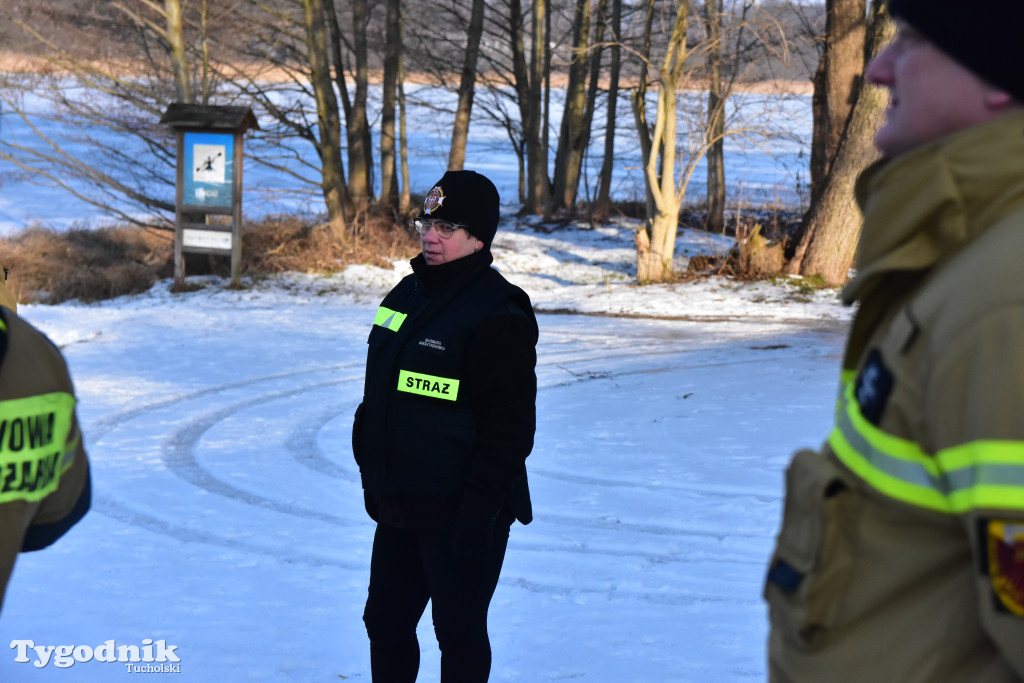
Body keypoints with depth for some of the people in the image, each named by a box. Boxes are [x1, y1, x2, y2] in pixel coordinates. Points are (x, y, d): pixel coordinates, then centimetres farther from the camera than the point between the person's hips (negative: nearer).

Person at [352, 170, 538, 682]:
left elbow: (509, 426, -19)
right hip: (399, 506, 8)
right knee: (385, 621, 16)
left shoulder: (496, 315, -17)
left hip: (460, 513, -8)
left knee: (459, 633, 4)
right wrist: (373, 479, 19)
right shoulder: (407, 295, 10)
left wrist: (479, 506, -20)